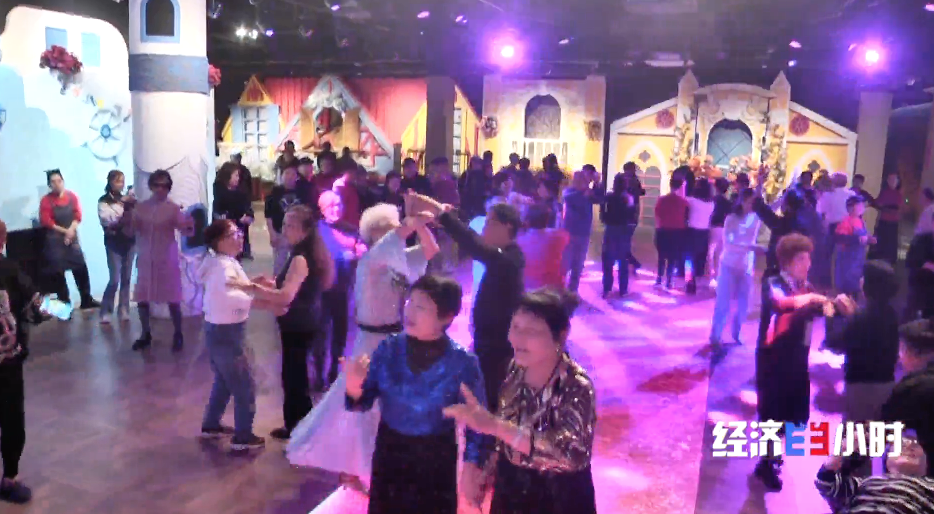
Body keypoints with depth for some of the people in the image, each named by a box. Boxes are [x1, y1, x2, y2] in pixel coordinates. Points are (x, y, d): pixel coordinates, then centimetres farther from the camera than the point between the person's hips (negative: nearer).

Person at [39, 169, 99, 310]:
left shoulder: (72, 196, 3)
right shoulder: (46, 200, -6)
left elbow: (78, 216, 0)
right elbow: (46, 221, -10)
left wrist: (71, 231, -14)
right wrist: (65, 231, -12)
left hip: (73, 238, 3)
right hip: (55, 240, -3)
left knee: (81, 269, 3)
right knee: (58, 273, 1)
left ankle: (86, 300, 13)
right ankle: (65, 303, 9)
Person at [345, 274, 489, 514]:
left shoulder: (463, 363, -18)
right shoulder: (389, 348, -10)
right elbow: (365, 401, -3)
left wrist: (471, 469, -9)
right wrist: (354, 388, -24)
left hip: (436, 459, -2)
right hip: (389, 452, 3)